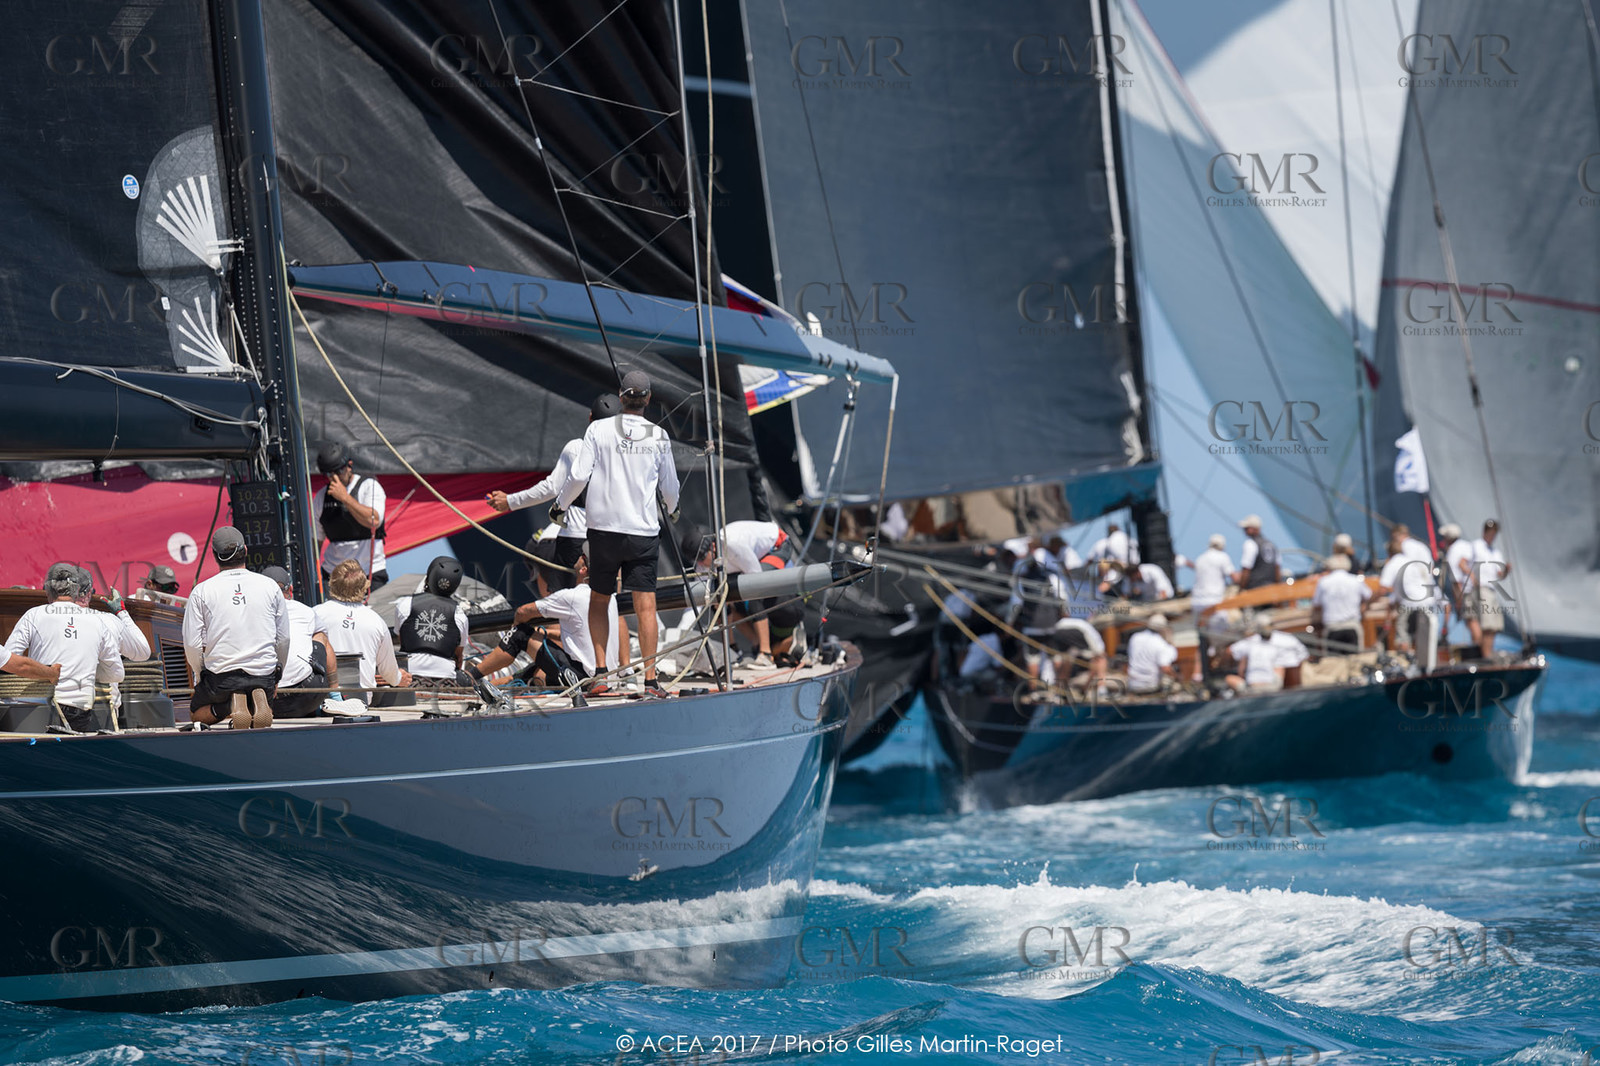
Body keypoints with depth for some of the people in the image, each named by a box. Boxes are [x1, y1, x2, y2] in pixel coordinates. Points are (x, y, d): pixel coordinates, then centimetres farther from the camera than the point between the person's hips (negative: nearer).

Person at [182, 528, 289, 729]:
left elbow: (192, 644, -4)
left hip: (220, 676, -2)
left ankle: (229, 704, -10)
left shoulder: (201, 591, -3)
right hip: (264, 674, 2)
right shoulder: (270, 586, 3)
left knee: (196, 713, 25)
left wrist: (199, 677, 14)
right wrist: (276, 678, 21)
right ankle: (257, 699, -11)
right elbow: (283, 639, 7)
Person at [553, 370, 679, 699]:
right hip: (644, 530, -1)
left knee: (598, 600, 15)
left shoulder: (599, 429, -2)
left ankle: (600, 673, 7)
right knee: (645, 605, -3)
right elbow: (670, 487, 10)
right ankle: (650, 680, -9)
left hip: (603, 527, 1)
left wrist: (561, 504, 13)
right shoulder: (658, 436, 1)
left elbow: (579, 476, -6)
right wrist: (672, 508, 33)